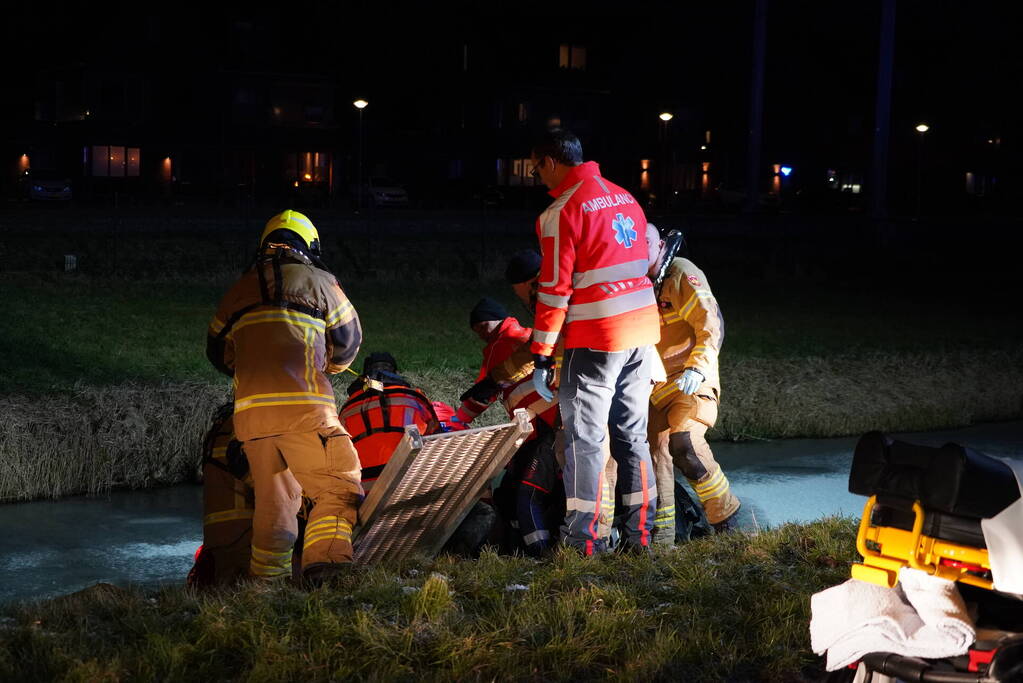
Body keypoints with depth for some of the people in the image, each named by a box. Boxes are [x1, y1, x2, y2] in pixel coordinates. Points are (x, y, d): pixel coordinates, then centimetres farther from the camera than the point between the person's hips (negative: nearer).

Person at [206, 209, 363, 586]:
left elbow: (218, 350, 27)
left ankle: (266, 578, 13)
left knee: (272, 499, 14)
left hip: (250, 410, 5)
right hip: (304, 406, -5)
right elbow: (349, 341, 14)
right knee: (339, 490, -3)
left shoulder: (241, 287, 21)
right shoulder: (318, 280, 10)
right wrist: (327, 365, 35)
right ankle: (324, 563, -20)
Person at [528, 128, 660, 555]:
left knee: (584, 439, 1)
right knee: (632, 435, 14)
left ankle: (582, 536, 2)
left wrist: (541, 356, -8)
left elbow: (555, 290, -13)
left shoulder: (561, 213, -10)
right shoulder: (624, 198, 13)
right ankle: (640, 531, 17)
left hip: (595, 340, -7)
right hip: (643, 334, 7)